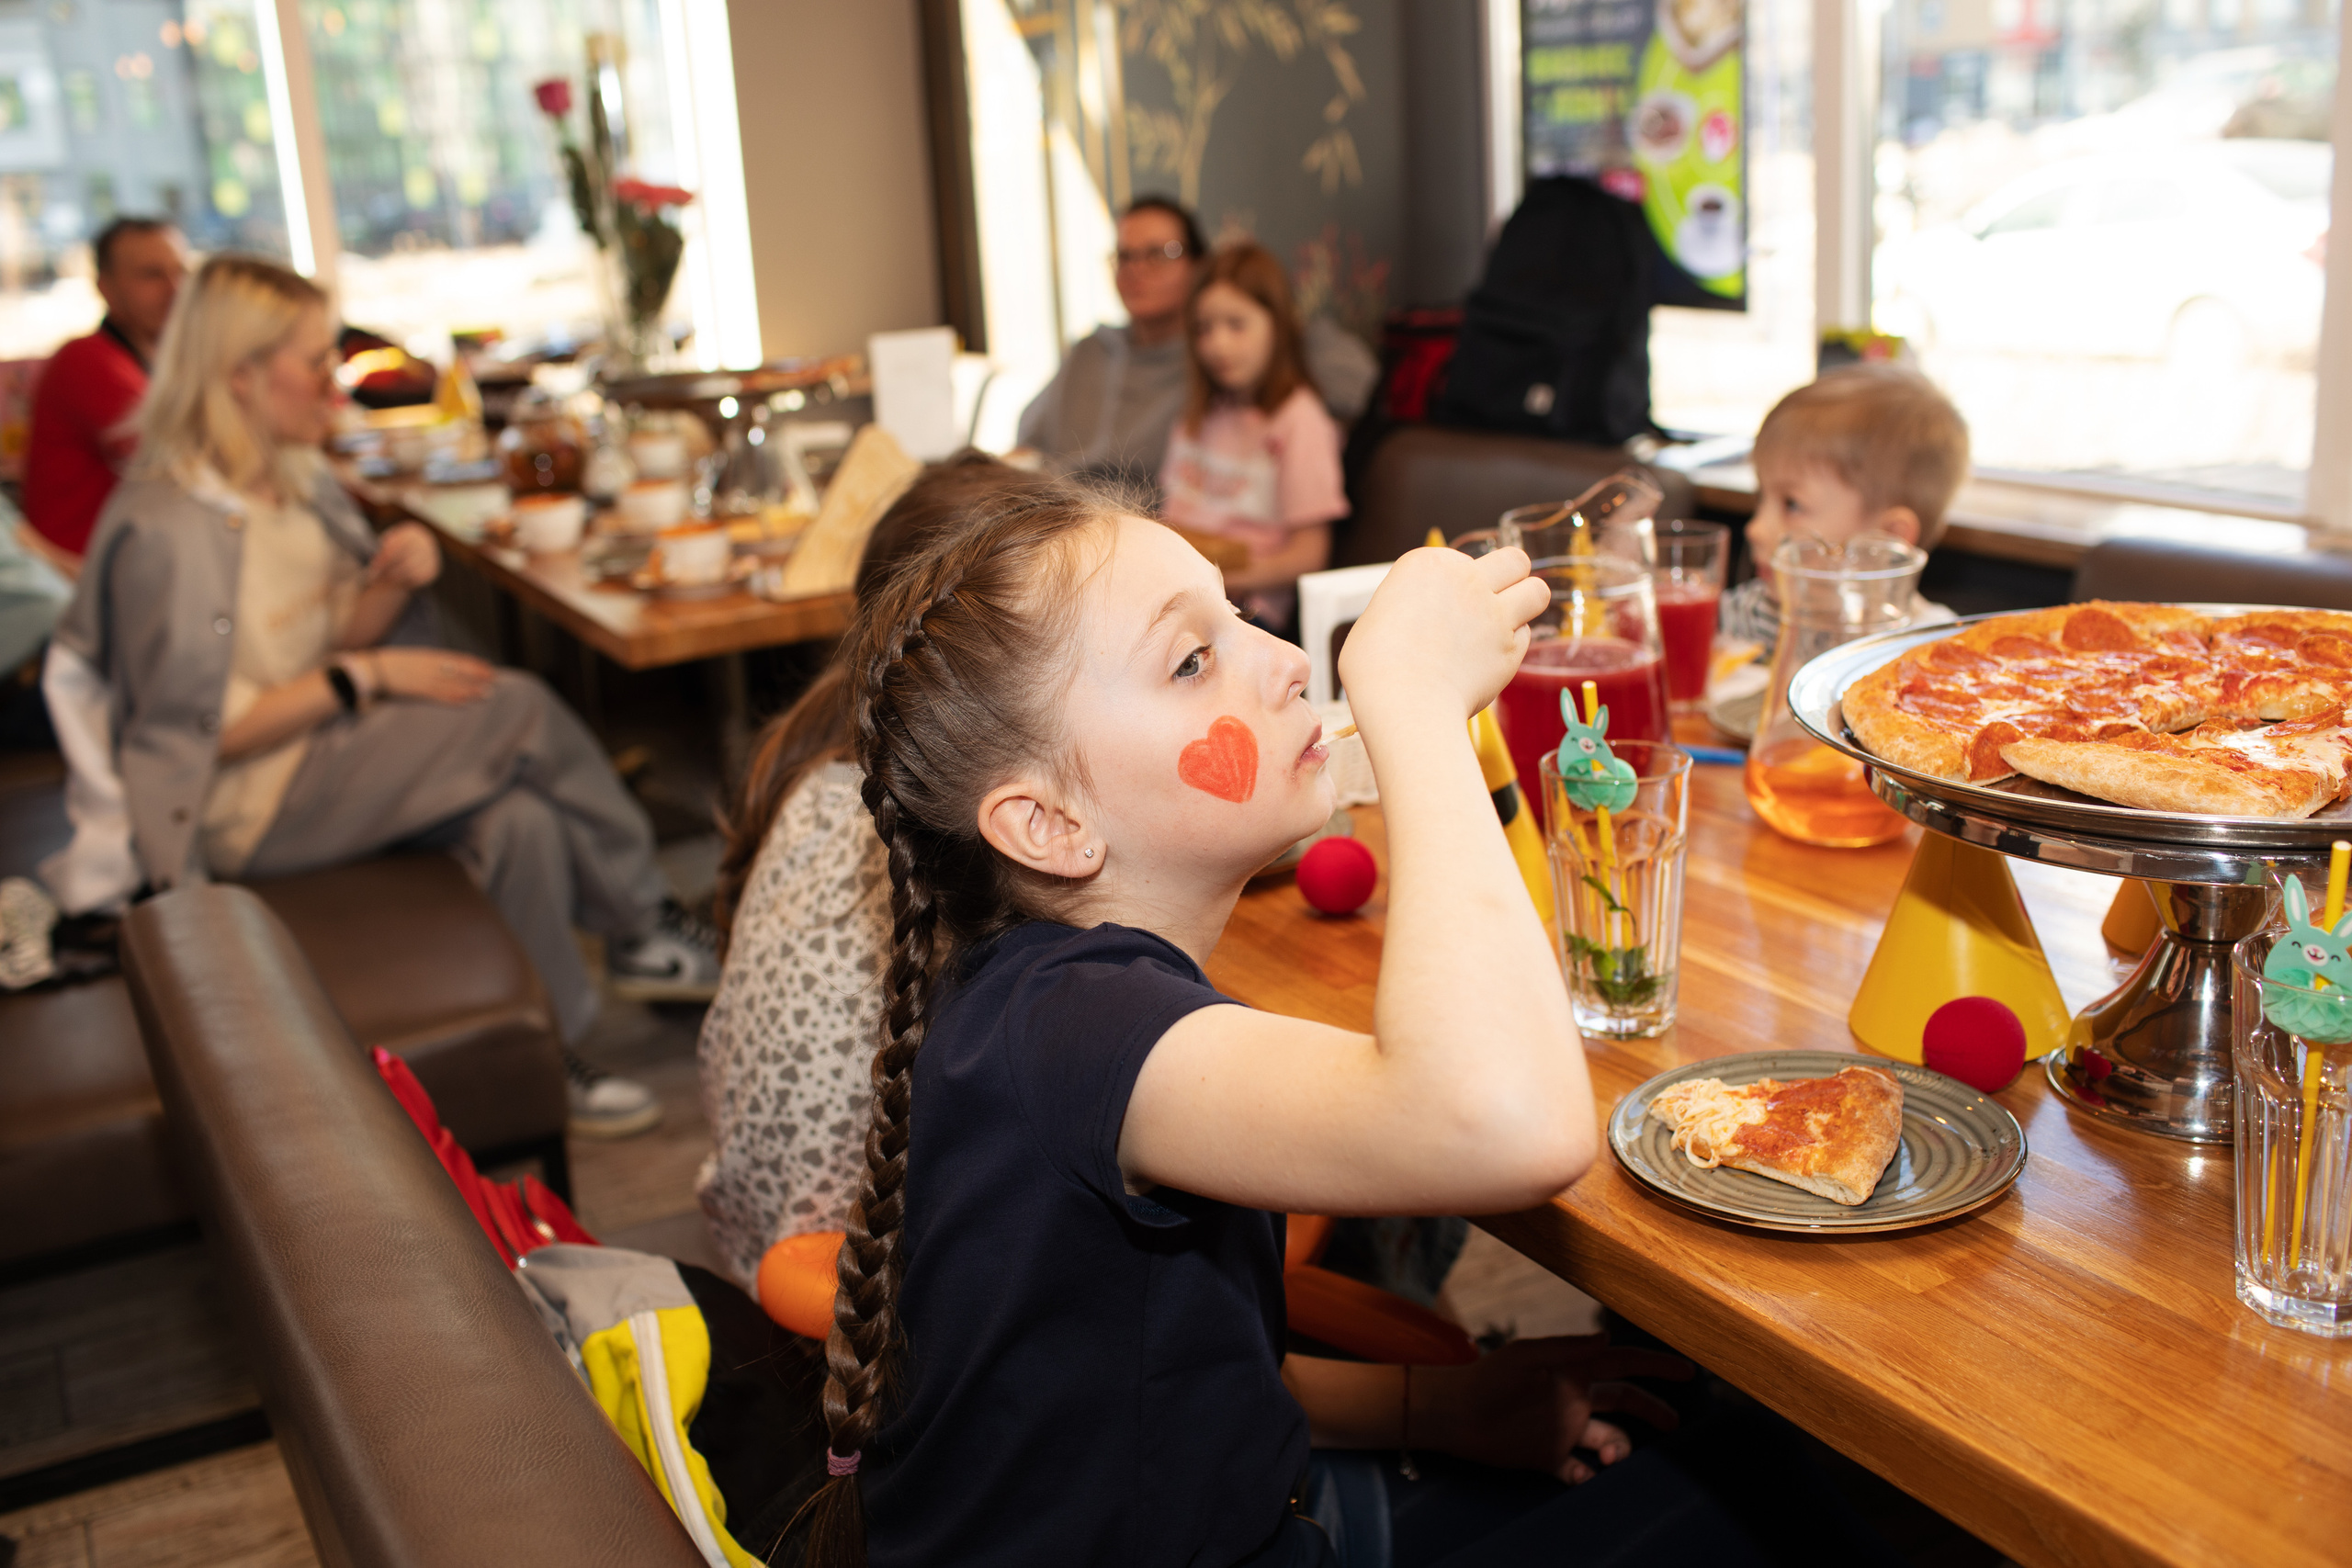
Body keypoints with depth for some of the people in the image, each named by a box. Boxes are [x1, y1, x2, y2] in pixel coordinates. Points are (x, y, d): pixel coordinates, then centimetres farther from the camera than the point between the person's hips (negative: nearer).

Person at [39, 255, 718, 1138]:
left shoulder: (299, 479, 8)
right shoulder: (160, 529, -18)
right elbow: (205, 732, -18)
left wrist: (393, 583, -9)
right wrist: (368, 677, -20)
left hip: (328, 744, 8)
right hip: (242, 808, -8)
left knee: (521, 822, -22)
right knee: (519, 710, -24)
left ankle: (545, 1063, -8)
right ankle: (643, 932, -8)